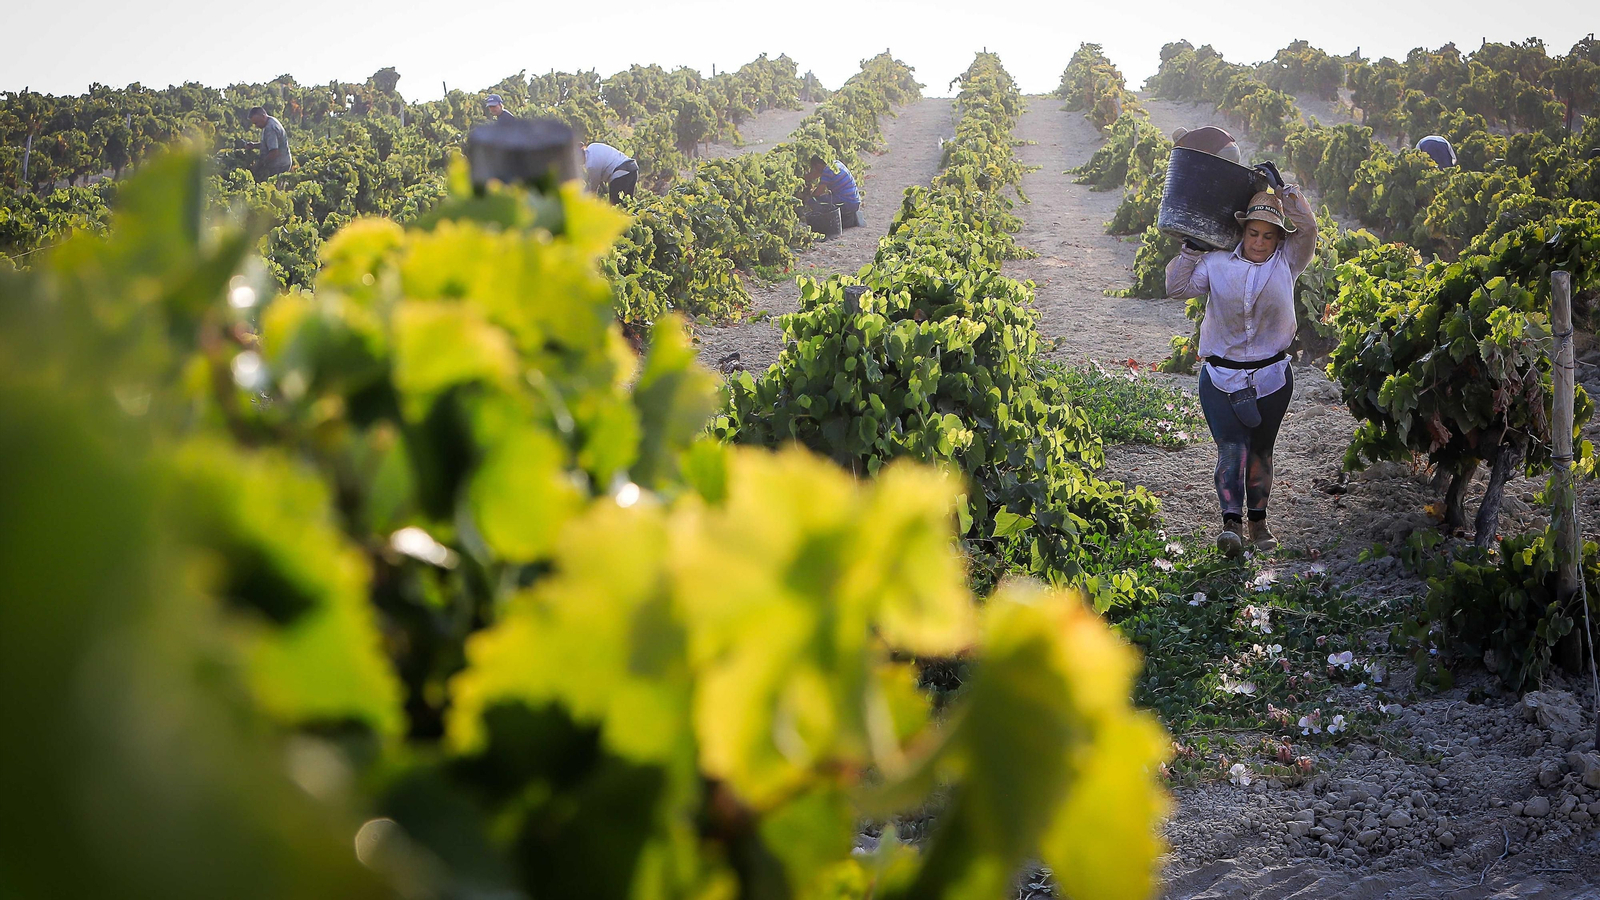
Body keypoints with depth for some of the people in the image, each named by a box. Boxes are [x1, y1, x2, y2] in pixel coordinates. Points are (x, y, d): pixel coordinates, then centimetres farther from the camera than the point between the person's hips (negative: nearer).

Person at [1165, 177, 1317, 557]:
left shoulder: (1286, 263, 4)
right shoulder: (1217, 262, 3)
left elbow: (1308, 228, -10)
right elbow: (1177, 288, -1)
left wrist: (1282, 187, -10)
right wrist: (1191, 250, -7)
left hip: (1271, 377, 2)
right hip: (1221, 376, -1)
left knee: (1260, 450, 12)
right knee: (1232, 446, -16)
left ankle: (1258, 521, 25)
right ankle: (1231, 522, -25)